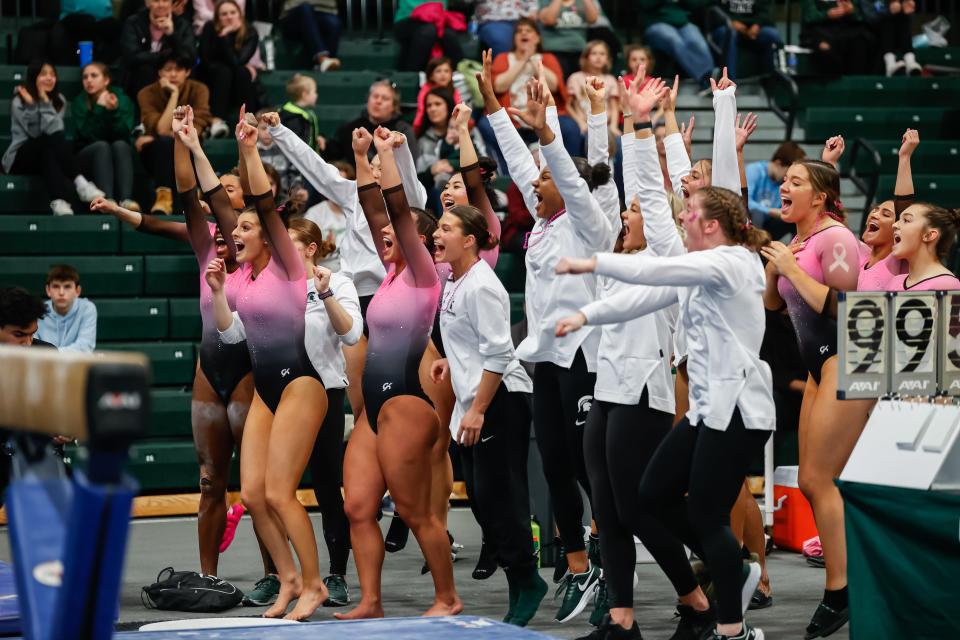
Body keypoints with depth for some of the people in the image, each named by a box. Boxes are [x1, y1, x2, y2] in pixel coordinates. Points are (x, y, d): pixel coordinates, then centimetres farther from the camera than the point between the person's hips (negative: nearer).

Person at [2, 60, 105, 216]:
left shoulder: (58, 100, 7)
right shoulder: (19, 102, -8)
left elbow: (55, 128, -13)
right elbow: (51, 133, -19)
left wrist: (45, 102, -18)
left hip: (45, 159, 4)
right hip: (20, 159, -4)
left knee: (49, 151, -34)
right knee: (54, 138, -32)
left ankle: (60, 201, -54)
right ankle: (79, 183, -43)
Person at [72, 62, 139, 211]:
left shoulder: (123, 99, -1)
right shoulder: (79, 102, -2)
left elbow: (124, 134, -14)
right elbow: (89, 135, -16)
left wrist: (114, 111, -27)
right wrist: (99, 108, -21)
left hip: (120, 154, 1)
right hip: (88, 155, -1)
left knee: (120, 145, -32)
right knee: (102, 146, -32)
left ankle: (126, 200, -50)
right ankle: (107, 200, -52)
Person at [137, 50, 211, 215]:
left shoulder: (198, 90, -8)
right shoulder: (148, 94, -10)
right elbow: (161, 129, -23)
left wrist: (162, 137, -21)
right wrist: (174, 94, -22)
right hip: (157, 153, 0)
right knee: (164, 142, -36)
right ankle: (163, 197, -41)